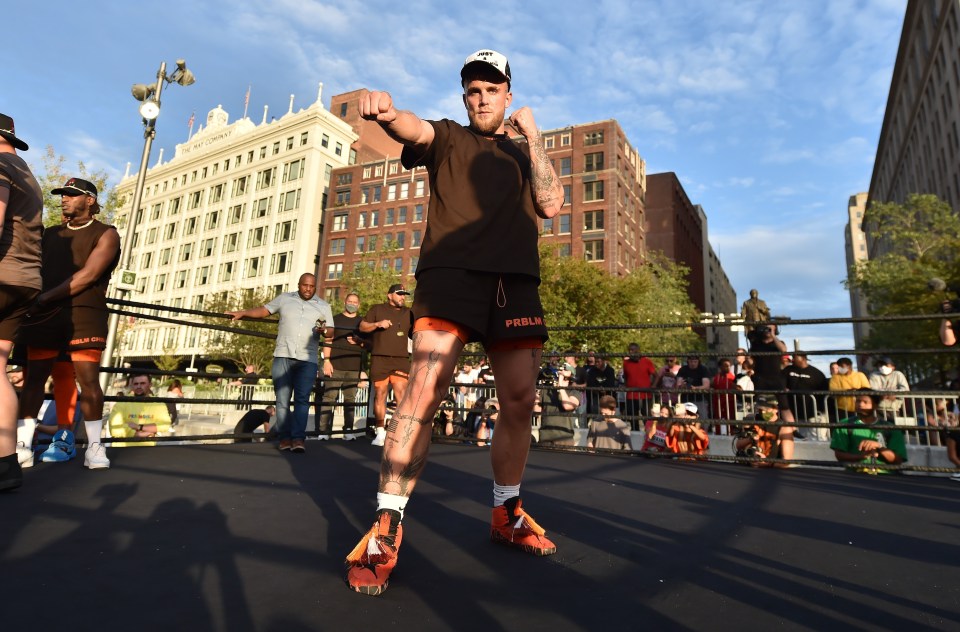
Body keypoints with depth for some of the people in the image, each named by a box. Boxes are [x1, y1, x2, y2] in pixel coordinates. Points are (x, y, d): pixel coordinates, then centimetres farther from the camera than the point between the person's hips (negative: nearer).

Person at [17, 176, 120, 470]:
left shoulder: (105, 233, 3)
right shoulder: (50, 233, 21)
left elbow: (88, 275, -8)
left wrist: (45, 297, -10)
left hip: (84, 316, -5)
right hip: (44, 315, 5)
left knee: (89, 380, -9)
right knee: (34, 377, 2)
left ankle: (94, 446, -2)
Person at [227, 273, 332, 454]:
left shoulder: (323, 306, 11)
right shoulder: (284, 298, 13)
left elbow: (331, 331, 8)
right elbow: (264, 310, 13)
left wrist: (324, 330, -13)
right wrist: (243, 313, 0)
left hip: (307, 360, -1)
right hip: (283, 356, 1)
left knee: (302, 399, -7)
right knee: (282, 399, 0)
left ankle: (298, 438, -9)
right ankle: (285, 437, 6)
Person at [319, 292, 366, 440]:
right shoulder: (335, 319, 10)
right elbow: (328, 340, 4)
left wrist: (359, 341, -5)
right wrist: (326, 360, -8)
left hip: (354, 367, 2)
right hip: (335, 365, -2)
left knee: (350, 399, 3)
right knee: (329, 398, -6)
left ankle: (348, 431, 7)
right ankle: (323, 431, -5)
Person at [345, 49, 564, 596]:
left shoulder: (527, 153, 25)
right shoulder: (447, 137, 17)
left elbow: (550, 205, 7)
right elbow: (414, 129, -8)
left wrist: (532, 135, 8)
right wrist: (387, 112, -31)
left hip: (516, 282, 4)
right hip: (451, 271, -3)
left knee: (520, 402, 2)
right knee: (425, 391, -19)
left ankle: (508, 515, 22)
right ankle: (386, 530, -8)